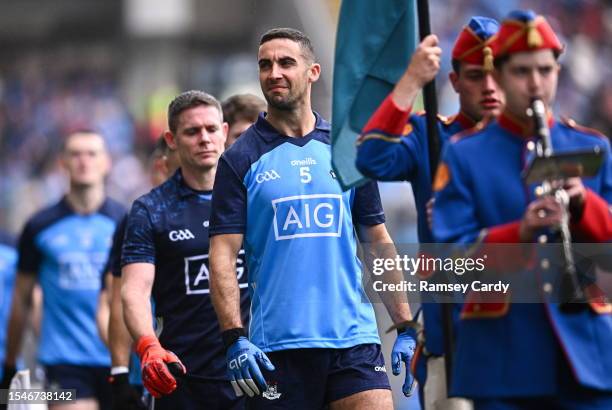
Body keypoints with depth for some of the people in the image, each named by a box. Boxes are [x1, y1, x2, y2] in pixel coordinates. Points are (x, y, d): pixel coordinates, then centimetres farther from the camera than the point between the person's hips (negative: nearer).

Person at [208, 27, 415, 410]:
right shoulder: (240, 159, 3)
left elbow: (378, 241, 15)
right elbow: (223, 255, -3)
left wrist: (406, 328, 9)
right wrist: (235, 337, -14)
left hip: (355, 338, 2)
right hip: (277, 348, -2)